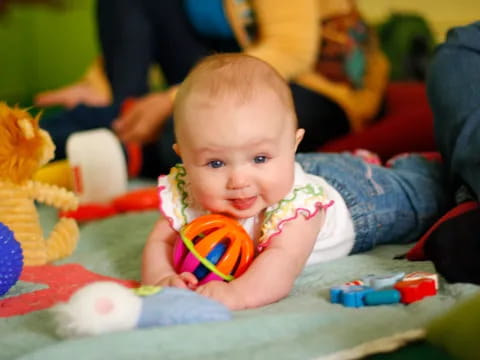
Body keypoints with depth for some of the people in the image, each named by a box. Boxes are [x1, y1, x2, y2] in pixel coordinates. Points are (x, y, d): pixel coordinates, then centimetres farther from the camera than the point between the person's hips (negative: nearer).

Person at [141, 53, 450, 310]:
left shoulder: (298, 200, -50)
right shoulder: (184, 195, -36)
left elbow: (283, 261, -63)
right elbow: (159, 243, -32)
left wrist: (237, 293, -83)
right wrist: (161, 278, -57)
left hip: (348, 195, -3)